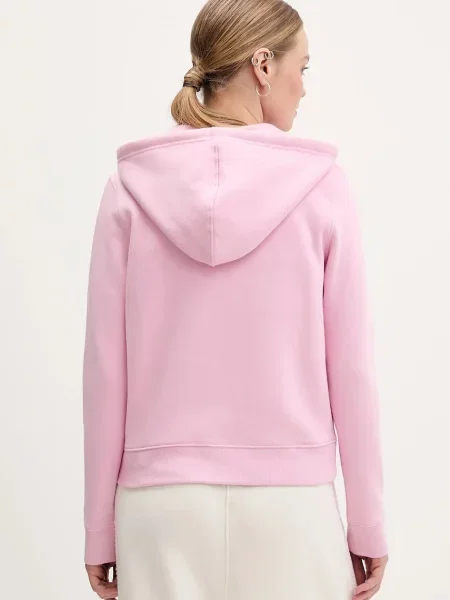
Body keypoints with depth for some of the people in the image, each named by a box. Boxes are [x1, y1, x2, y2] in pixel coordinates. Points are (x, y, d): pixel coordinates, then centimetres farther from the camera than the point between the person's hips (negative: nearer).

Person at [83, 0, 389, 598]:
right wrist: (367, 526, 6)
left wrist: (100, 528, 7)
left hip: (162, 502, 2)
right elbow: (350, 371, -4)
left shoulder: (131, 189, -3)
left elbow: (105, 369, -2)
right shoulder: (322, 188, -6)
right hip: (289, 503, -1)